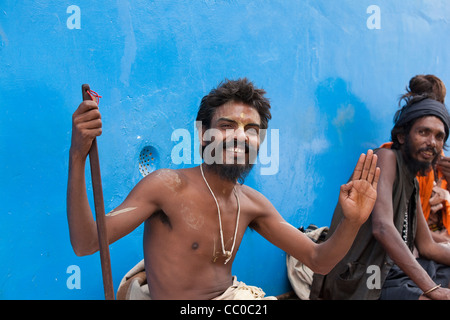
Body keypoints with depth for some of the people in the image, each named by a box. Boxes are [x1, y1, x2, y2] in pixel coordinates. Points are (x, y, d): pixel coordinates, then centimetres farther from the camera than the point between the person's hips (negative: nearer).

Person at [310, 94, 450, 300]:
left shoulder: (412, 184, 15)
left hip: (392, 271, 10)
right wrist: (432, 289, -27)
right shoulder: (386, 158, -11)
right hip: (361, 283, -10)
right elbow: (382, 228, -26)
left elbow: (427, 247, 18)